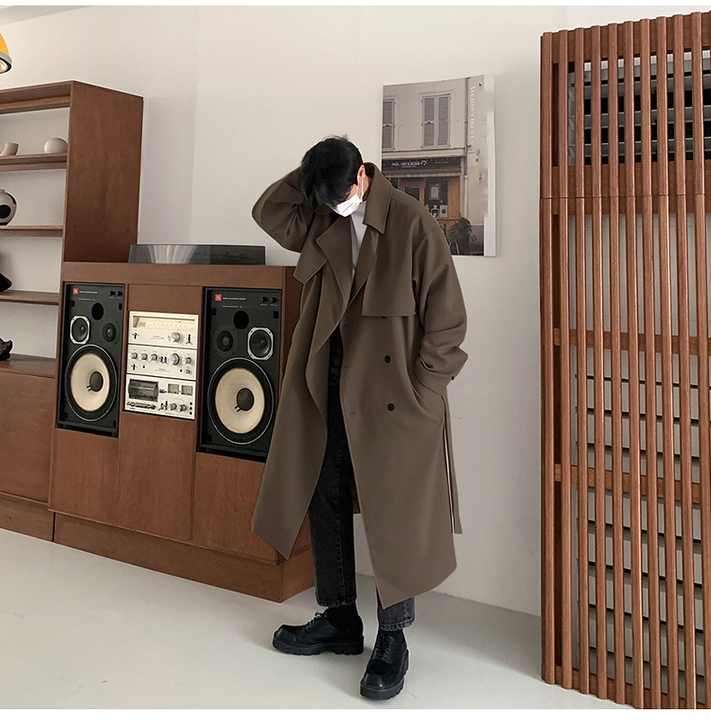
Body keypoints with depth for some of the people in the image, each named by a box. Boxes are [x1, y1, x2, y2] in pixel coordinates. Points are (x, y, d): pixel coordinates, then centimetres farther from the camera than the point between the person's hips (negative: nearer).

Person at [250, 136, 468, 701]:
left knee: (393, 515, 1)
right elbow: (267, 211, 16)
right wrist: (314, 175, 2)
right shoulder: (323, 221, 6)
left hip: (392, 392, -6)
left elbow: (447, 315, -12)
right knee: (325, 500, 12)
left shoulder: (413, 224, -13)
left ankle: (393, 639, 16)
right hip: (329, 387, 7)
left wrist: (423, 393, -13)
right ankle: (340, 619, 29)